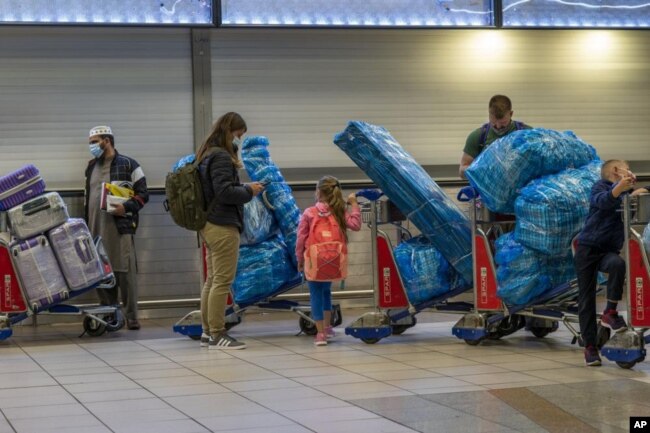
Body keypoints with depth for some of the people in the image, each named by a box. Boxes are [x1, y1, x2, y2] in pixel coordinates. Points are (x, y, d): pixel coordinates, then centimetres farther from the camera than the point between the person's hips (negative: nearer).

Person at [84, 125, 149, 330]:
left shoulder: (128, 165, 0)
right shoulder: (91, 167, 20)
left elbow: (143, 194, -1)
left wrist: (126, 207, -17)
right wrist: (86, 224, 21)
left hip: (120, 227, -6)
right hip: (96, 229, 6)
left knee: (125, 273, -8)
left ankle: (131, 317, -4)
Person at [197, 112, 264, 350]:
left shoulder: (207, 155, 14)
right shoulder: (221, 157, -14)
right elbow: (225, 192, -21)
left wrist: (244, 188, 11)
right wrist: (249, 191, -8)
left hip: (210, 225, 10)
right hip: (223, 227, -10)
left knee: (212, 280, 13)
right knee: (222, 281, -6)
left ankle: (207, 332, 17)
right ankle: (217, 335, -5)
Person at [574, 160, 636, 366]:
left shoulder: (627, 194, 16)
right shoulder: (601, 186, 0)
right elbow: (602, 202, -22)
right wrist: (618, 188, -41)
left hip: (609, 251, 3)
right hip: (588, 247, -3)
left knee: (618, 264, -32)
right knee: (586, 297, -3)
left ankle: (610, 313, -18)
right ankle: (590, 346, 2)